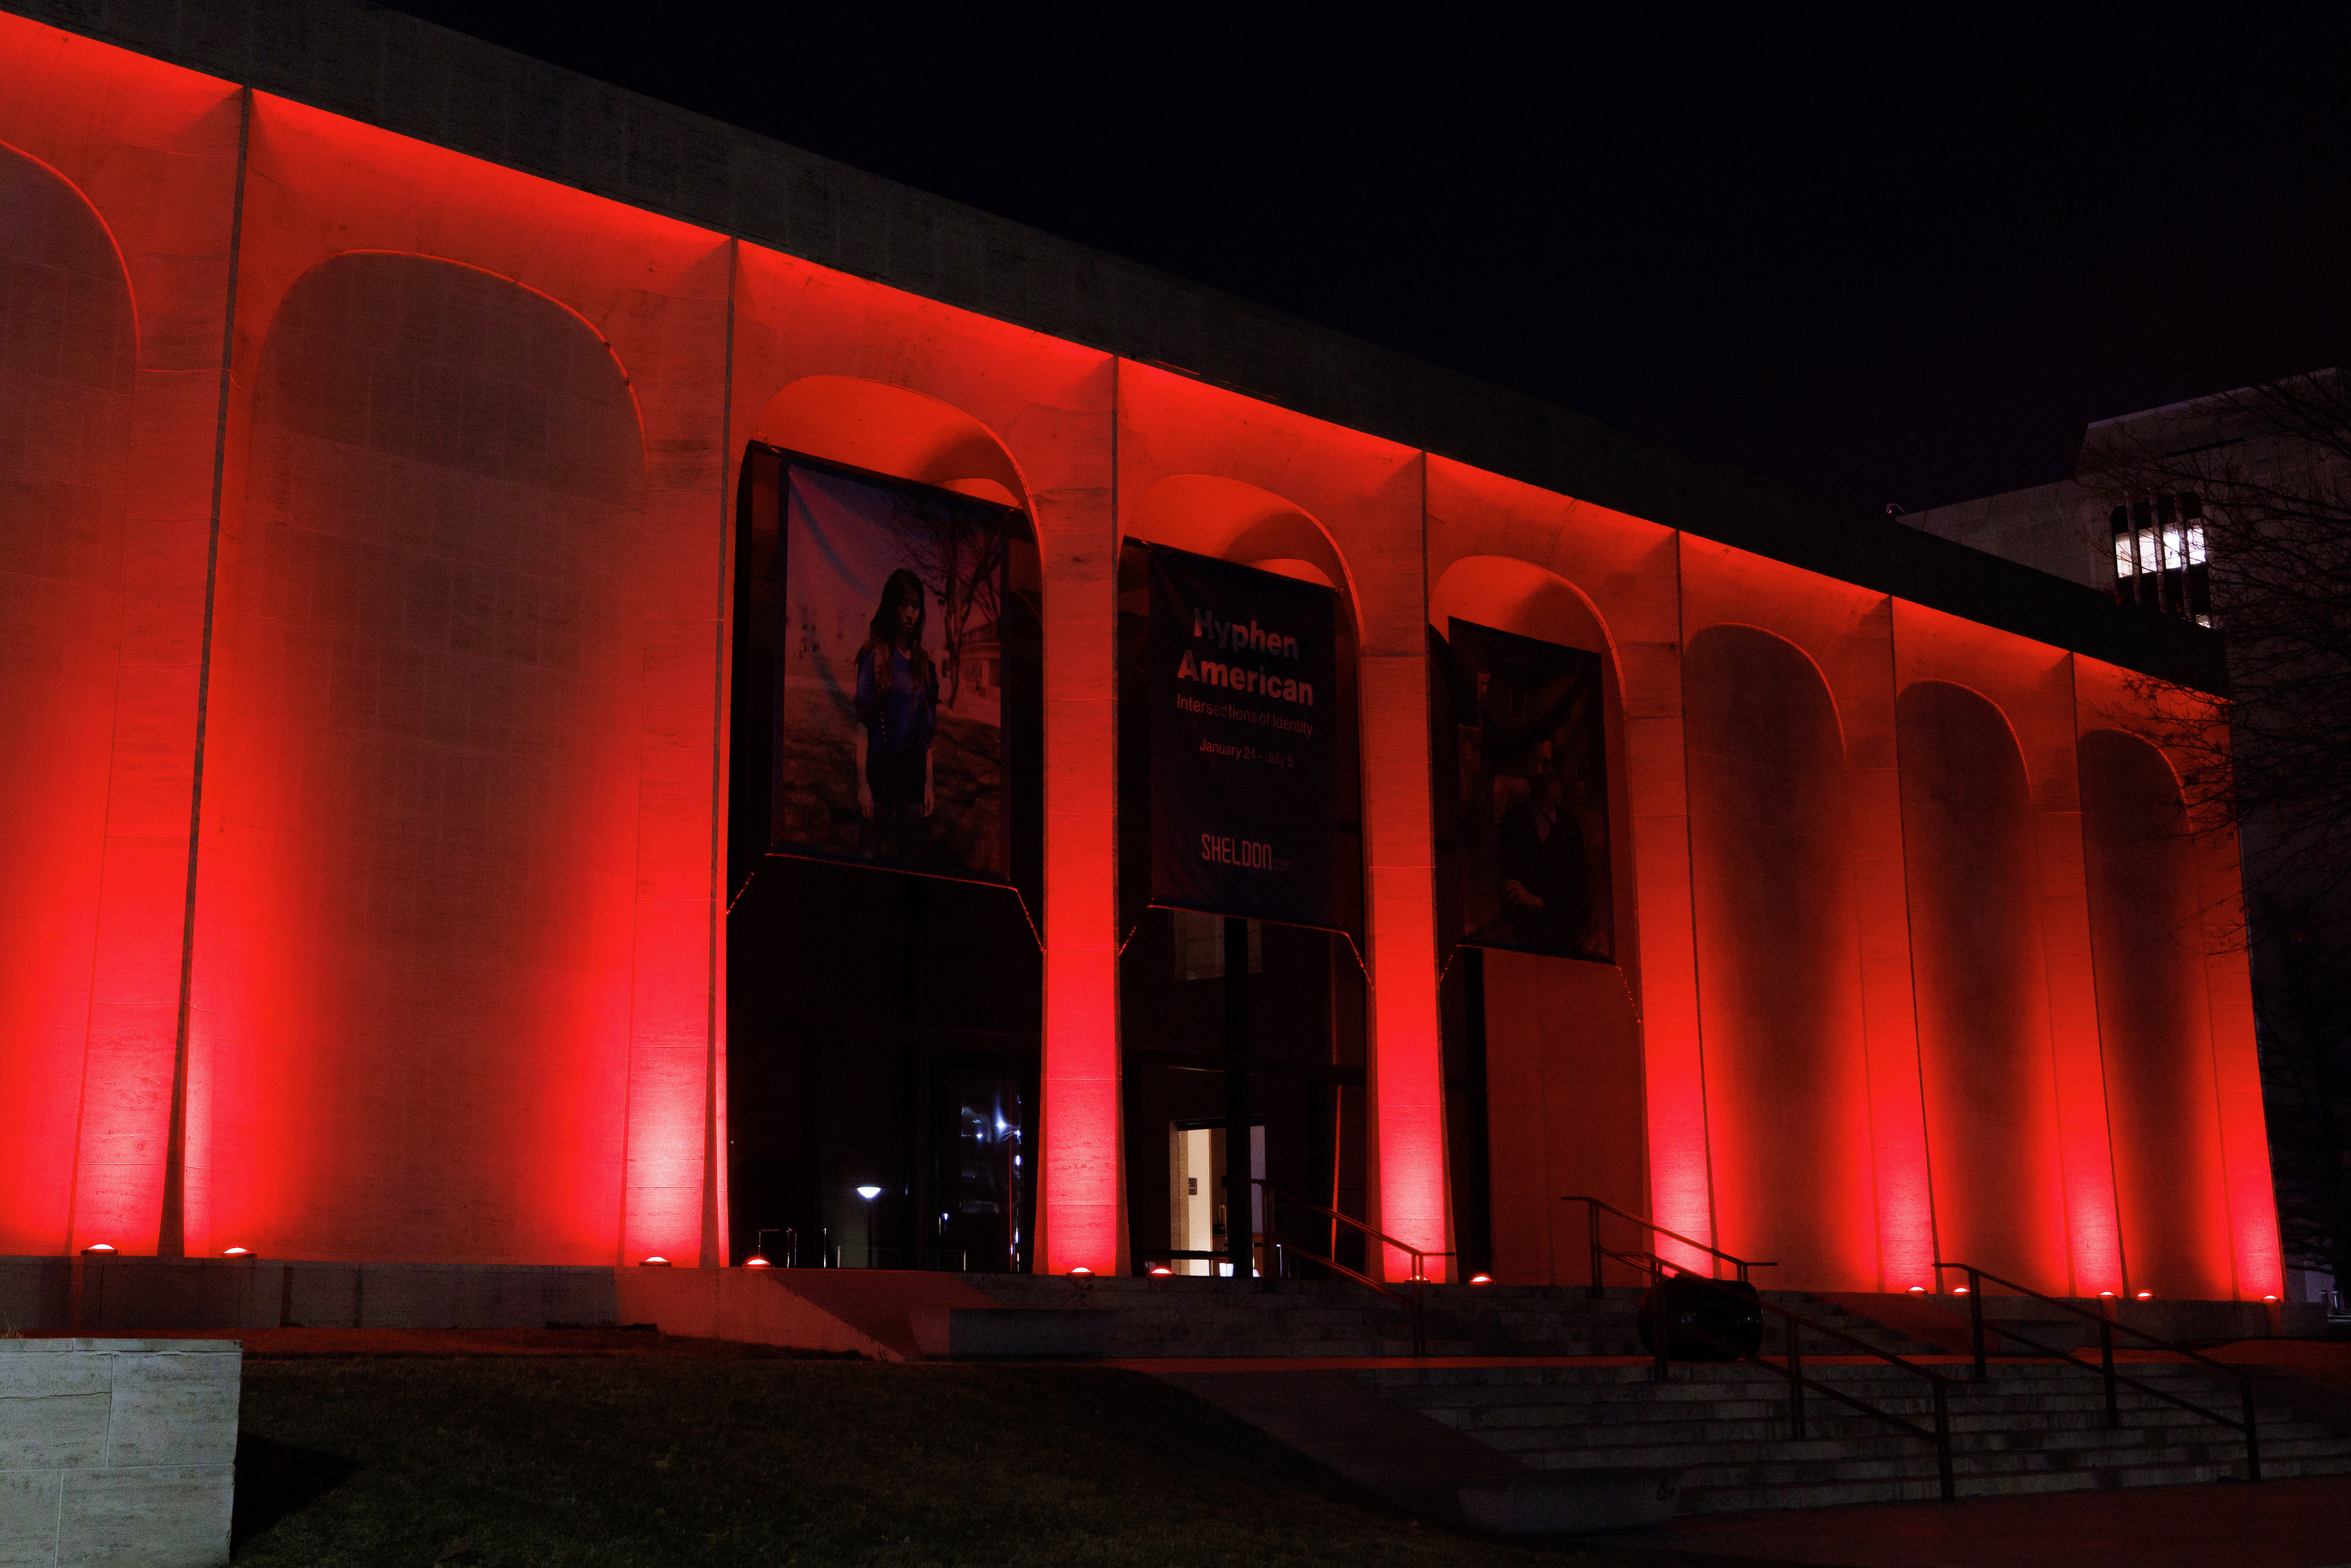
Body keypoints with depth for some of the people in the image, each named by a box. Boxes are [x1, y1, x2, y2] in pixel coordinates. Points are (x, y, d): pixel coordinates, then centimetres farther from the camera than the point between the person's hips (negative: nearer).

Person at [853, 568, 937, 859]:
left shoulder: (923, 661, 10)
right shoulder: (875, 657, -4)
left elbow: (927, 730, 13)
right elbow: (862, 725, -7)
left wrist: (929, 785, 9)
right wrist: (862, 783, -12)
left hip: (913, 773, 4)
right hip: (879, 768, -4)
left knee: (909, 855, 5)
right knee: (870, 852, -4)